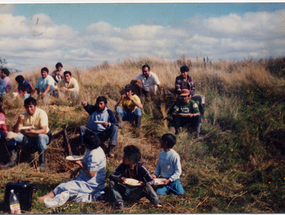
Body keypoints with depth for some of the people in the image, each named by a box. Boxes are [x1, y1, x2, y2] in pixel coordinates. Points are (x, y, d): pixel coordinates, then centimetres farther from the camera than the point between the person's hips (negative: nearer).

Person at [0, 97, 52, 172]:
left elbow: (43, 130, -25)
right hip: (28, 138, 5)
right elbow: (15, 131, -6)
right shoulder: (23, 115, -2)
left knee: (41, 137, -40)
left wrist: (32, 131, -42)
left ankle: (42, 163, -35)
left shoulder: (41, 113, -16)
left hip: (43, 136, -5)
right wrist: (18, 122, -25)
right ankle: (13, 161, -9)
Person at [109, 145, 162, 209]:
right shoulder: (123, 166, -5)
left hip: (136, 194, -3)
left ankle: (156, 202, -40)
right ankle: (119, 202, -31)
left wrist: (143, 183, -38)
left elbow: (152, 181, -16)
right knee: (112, 182, -19)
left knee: (147, 186, -30)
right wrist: (120, 179, -34)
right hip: (125, 193, 3)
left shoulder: (140, 168, -12)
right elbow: (112, 176, -11)